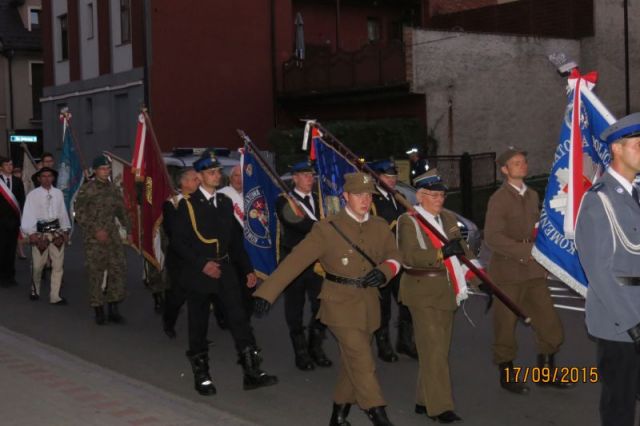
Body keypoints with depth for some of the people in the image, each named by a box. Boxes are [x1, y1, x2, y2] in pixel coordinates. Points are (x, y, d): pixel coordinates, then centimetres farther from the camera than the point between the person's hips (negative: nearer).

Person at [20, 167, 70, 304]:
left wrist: (65, 230, 8)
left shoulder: (58, 193, 5)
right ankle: (35, 290, 30)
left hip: (57, 232, 3)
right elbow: (28, 215, -8)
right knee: (37, 265, 5)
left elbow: (63, 212, 9)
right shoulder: (33, 195, -5)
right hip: (40, 233, -3)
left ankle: (55, 296, 8)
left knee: (58, 265, 3)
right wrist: (31, 233, -13)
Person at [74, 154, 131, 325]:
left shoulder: (114, 189, 10)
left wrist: (128, 230, 11)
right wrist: (96, 230, -14)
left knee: (118, 270, 0)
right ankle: (98, 310, 9)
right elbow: (80, 215, -7)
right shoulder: (86, 189, -5)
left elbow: (122, 211, 17)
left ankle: (113, 309, 9)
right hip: (94, 239, -4)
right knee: (96, 273, -1)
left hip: (113, 236, 5)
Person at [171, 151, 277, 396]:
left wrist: (247, 269, 9)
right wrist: (202, 264, -17)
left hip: (225, 270, 4)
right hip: (198, 272, -3)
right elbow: (178, 241, -8)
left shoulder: (225, 202, 11)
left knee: (239, 319, -6)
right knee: (198, 325, 5)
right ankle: (201, 376, 18)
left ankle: (252, 372, -7)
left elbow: (235, 239, 15)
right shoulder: (188, 204, -4)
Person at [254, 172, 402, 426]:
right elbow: (295, 260, -14)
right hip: (341, 306, -5)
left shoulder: (380, 227, 7)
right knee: (362, 364, -11)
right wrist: (267, 292, -22)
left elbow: (394, 258, 9)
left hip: (368, 306, 5)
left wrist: (384, 271, -16)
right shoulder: (327, 228, -9)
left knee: (353, 364, 14)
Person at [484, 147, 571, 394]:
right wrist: (527, 251, -25)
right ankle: (507, 377, 23)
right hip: (508, 274, -6)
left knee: (551, 326, 8)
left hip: (533, 272, 7)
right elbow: (492, 237, -20)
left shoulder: (532, 196, 12)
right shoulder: (499, 199, -12)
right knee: (506, 327, 6)